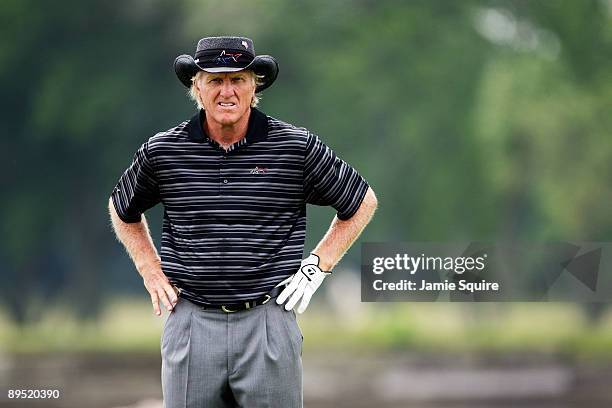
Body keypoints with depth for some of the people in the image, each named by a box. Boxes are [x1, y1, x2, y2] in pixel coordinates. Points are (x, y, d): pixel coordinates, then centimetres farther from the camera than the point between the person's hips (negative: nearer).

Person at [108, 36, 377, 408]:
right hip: (191, 321, 2)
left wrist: (318, 266, 3)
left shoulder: (297, 147, -1)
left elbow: (363, 202, 11)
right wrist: (152, 272, 11)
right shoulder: (161, 151, 3)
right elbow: (123, 210, 23)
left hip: (268, 322, -1)